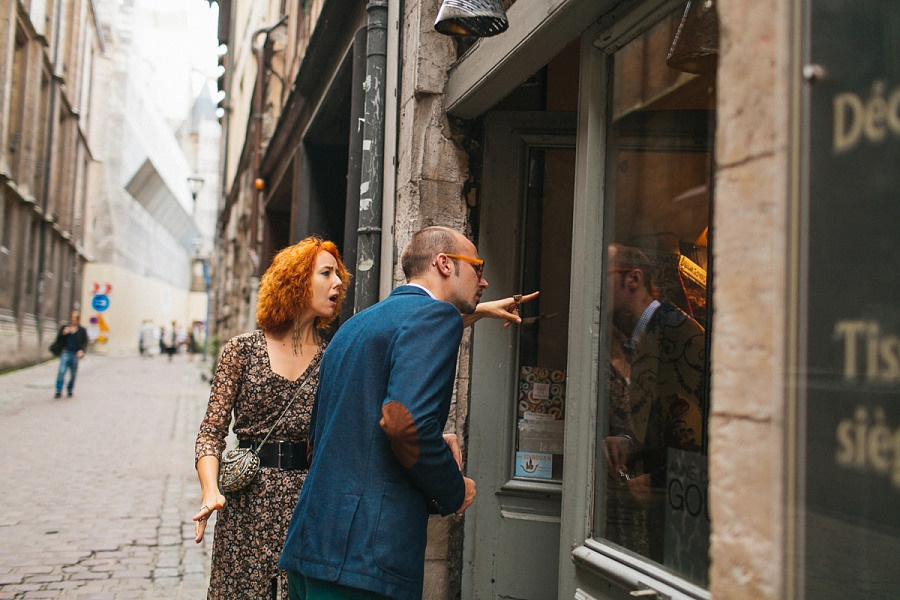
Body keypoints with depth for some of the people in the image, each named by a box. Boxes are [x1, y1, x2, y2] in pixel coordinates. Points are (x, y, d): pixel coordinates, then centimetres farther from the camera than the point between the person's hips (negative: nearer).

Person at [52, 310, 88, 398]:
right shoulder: (64, 328, 13)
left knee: (73, 374, 5)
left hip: (75, 355, 0)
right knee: (61, 371, -14)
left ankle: (69, 391, 21)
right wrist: (63, 334, -10)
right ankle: (58, 391, -13)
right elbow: (58, 340, 9)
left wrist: (81, 350, -12)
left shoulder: (82, 330, 10)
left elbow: (85, 342, 5)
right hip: (65, 352, 0)